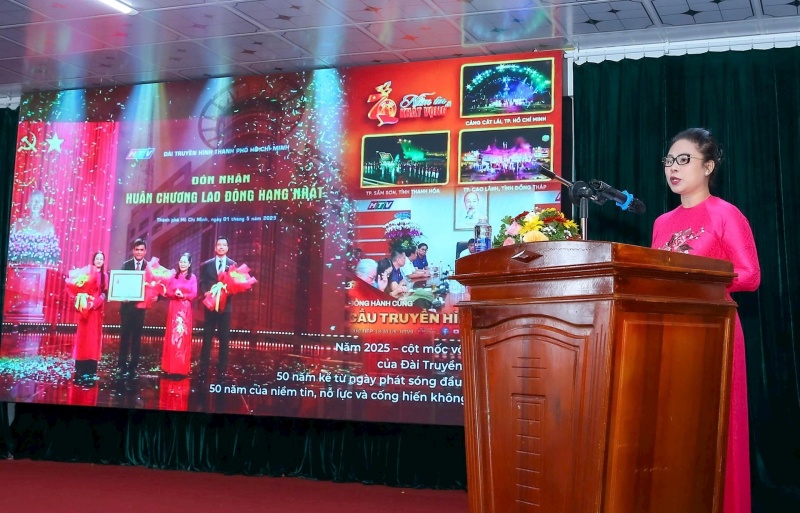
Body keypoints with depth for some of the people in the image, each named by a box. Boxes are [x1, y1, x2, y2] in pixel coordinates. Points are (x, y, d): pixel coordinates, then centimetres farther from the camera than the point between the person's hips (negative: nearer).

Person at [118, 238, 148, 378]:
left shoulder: (149, 266, -1)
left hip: (141, 306, 0)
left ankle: (133, 366, 13)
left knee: (137, 337, 7)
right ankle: (122, 365, 11)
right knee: (125, 335, 4)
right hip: (127, 305, 0)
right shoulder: (126, 265, 2)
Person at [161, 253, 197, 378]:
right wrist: (174, 294, -15)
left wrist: (183, 296, -19)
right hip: (174, 308, 2)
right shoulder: (174, 276, 8)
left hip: (185, 309, -2)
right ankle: (170, 367, 5)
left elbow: (194, 294, -2)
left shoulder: (192, 277, 3)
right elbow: (168, 292, 6)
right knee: (172, 336, 1)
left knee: (183, 336, -2)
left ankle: (182, 369, 1)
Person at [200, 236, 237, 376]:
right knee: (207, 337, 2)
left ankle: (222, 369, 10)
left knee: (224, 338, 4)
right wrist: (206, 292, -15)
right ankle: (203, 368, 6)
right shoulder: (206, 264, 7)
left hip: (225, 305, 0)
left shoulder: (233, 264, 5)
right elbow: (202, 282, 4)